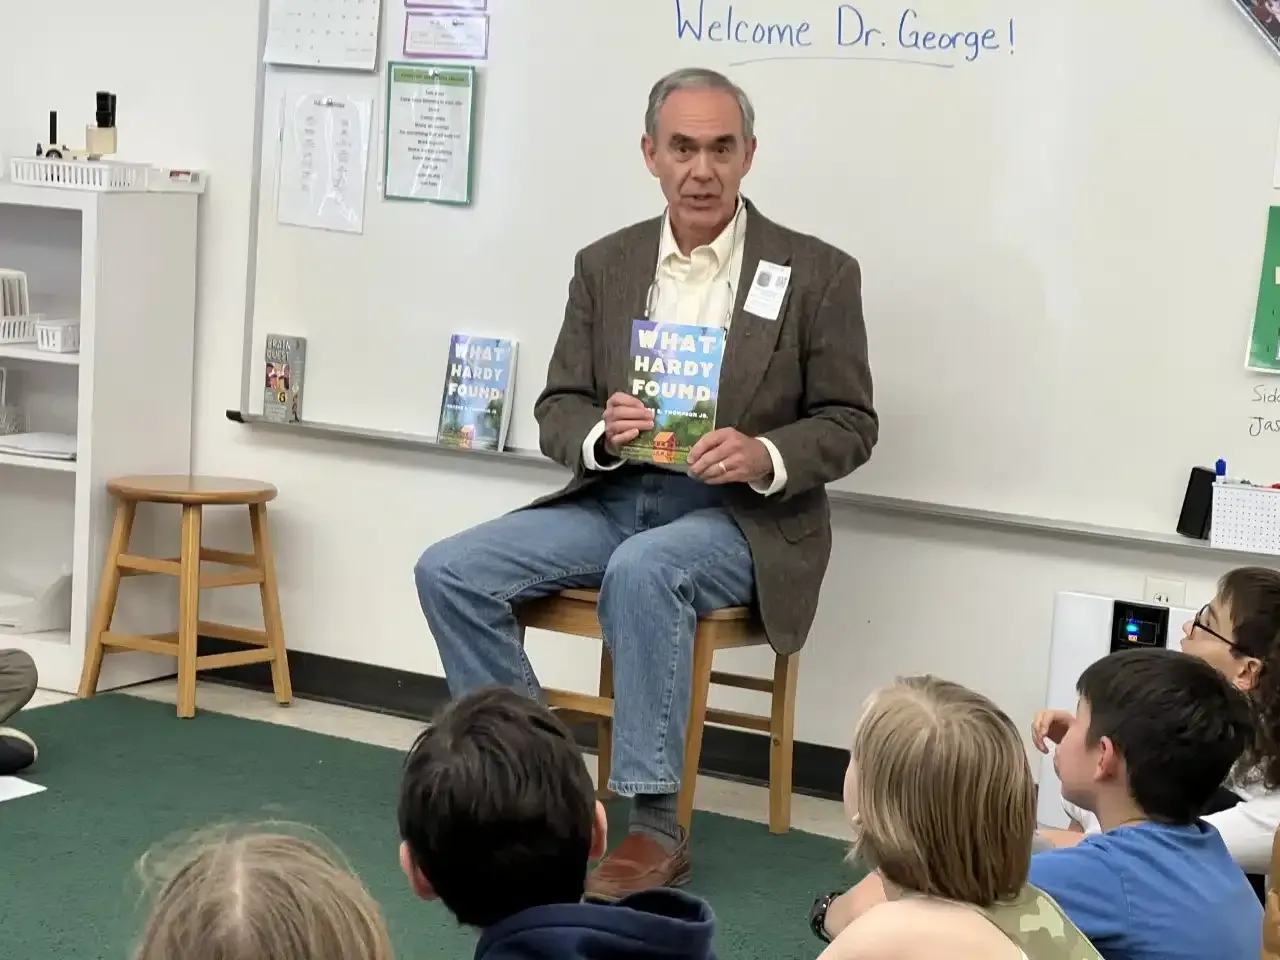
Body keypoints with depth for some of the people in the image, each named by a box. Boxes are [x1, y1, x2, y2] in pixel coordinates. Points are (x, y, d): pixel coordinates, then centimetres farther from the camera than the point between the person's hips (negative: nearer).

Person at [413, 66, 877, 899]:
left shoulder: (817, 272, -3)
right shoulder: (605, 265, 7)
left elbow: (850, 424, -1)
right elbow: (558, 410, 8)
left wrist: (766, 457, -22)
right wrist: (602, 435, -17)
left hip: (744, 516, -4)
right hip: (615, 498, 5)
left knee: (642, 571, -37)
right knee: (450, 572, -15)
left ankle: (656, 825, -27)